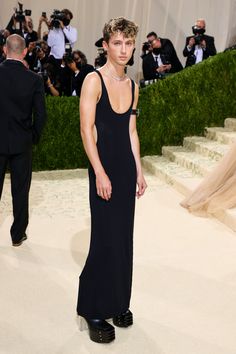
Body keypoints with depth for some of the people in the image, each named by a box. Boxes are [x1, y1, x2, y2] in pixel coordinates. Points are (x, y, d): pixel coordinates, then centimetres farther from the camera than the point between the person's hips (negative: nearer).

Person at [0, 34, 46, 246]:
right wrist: (34, 137, 8)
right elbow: (41, 114, -7)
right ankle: (18, 235, 20)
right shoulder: (34, 79, -9)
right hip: (22, 143, 0)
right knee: (20, 190, 10)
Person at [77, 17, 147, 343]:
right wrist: (100, 173, -18)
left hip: (127, 167, 6)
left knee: (123, 238, 11)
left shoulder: (132, 85, 11)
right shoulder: (94, 80, -9)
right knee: (106, 239, -3)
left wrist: (139, 170, 11)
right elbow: (86, 130, -13)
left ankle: (117, 303, 27)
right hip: (104, 167, -6)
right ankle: (93, 310, 14)